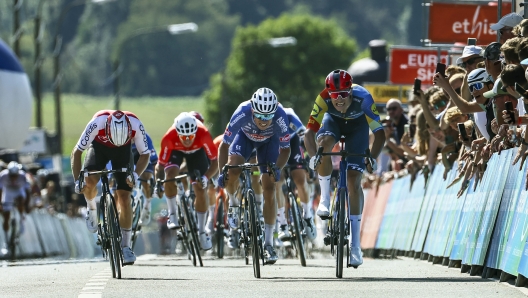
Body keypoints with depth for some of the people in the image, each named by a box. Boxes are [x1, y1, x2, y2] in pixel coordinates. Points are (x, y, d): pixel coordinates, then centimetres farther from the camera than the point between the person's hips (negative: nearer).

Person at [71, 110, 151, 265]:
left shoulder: (136, 125, -35)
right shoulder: (97, 123, -38)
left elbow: (145, 154, -20)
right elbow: (76, 152, -28)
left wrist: (136, 175, -37)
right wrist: (77, 180, -35)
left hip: (123, 151, 0)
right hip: (99, 146, 0)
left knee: (124, 197, -9)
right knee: (89, 181, -28)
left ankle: (126, 246, 1)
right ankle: (91, 209, 6)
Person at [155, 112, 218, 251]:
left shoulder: (203, 135, -40)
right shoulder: (169, 138, -38)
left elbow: (215, 161, -33)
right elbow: (161, 163, -26)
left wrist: (206, 177, -49)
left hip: (197, 151, 0)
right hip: (175, 150, 0)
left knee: (200, 190, -7)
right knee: (171, 174, -31)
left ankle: (202, 231, 10)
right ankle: (173, 215, -14)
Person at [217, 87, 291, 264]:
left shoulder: (280, 116, -39)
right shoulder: (242, 114, -40)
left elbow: (285, 149, -27)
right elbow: (225, 145, -29)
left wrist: (277, 168, -45)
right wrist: (222, 171, -41)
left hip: (269, 140, 0)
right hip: (245, 136, 0)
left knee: (269, 190, -9)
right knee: (232, 170, -28)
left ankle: (268, 243, 1)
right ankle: (233, 204, 5)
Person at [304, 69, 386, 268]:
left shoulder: (362, 98, -38)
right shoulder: (323, 99, -35)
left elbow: (379, 133, -36)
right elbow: (309, 132, -36)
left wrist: (372, 158, -50)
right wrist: (313, 156, -53)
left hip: (357, 125, -1)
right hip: (333, 120, 1)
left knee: (354, 182, -10)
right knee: (324, 143, -36)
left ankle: (354, 244, -5)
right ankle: (325, 199, -16)